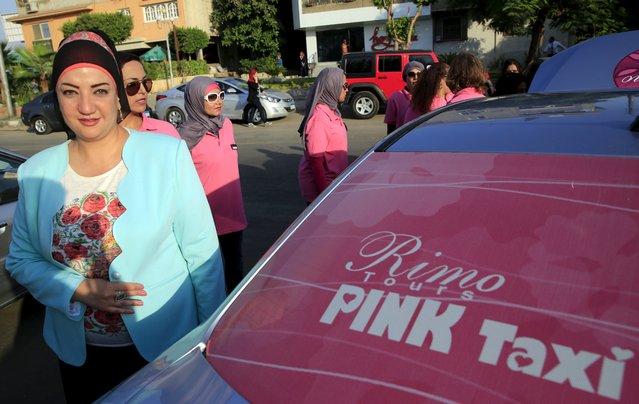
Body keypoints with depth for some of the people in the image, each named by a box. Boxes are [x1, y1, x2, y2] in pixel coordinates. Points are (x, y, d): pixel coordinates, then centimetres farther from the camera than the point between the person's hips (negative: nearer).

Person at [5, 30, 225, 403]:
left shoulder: (168, 155, -14)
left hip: (167, 347, -2)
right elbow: (21, 259, 4)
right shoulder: (37, 173, -4)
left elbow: (201, 252, -11)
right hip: (81, 356, 3)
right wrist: (81, 291, -14)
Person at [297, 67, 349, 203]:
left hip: (333, 181, 9)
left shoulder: (331, 111, 8)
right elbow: (315, 158, -24)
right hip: (322, 182, -9)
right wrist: (323, 192, -24)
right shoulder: (319, 117, -21)